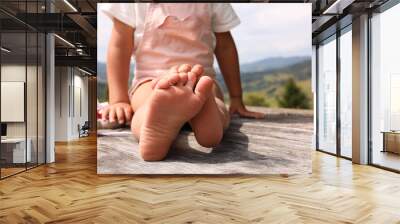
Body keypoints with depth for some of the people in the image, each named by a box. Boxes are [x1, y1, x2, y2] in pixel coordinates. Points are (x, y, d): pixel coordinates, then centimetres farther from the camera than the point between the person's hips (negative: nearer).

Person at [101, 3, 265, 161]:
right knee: (149, 100, -38)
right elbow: (120, 46, -1)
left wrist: (236, 98, 10)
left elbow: (225, 46, 11)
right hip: (149, 81, -1)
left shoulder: (215, 4, 5)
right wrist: (119, 100, -9)